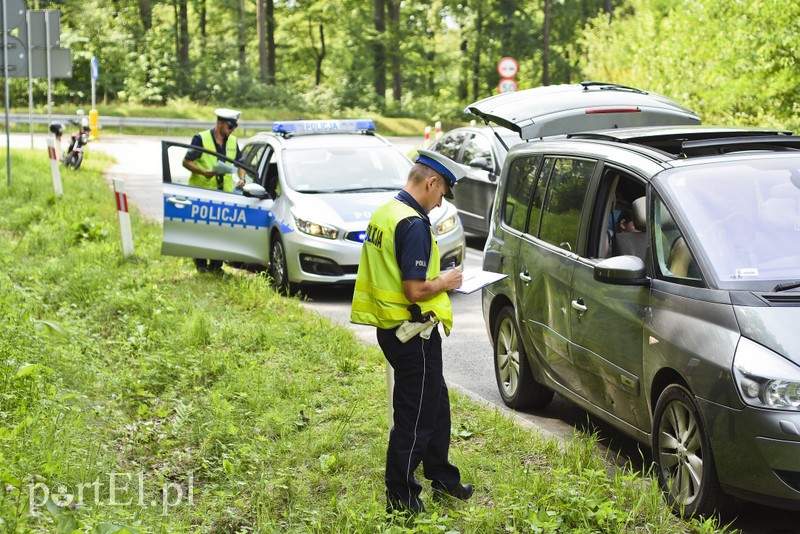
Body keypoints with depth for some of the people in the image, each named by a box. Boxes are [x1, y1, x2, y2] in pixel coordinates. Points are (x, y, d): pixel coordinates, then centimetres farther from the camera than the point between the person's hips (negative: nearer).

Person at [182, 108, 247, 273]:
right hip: (202, 191, -4)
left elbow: (240, 163, 23)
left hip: (225, 192, 4)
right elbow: (186, 162, -4)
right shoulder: (200, 139, -4)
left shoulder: (233, 141, 13)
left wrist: (241, 179, 2)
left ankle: (216, 264, 6)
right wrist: (204, 172, -18)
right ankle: (201, 263, 11)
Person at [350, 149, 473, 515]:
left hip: (390, 327, 10)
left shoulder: (384, 213, 9)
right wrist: (445, 282, -8)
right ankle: (401, 499, 12)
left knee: (436, 404, 23)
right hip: (412, 333, -10)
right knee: (415, 417, 2)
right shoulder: (413, 224, -22)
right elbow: (415, 290, -26)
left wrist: (435, 280, 13)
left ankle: (442, 477, 37)